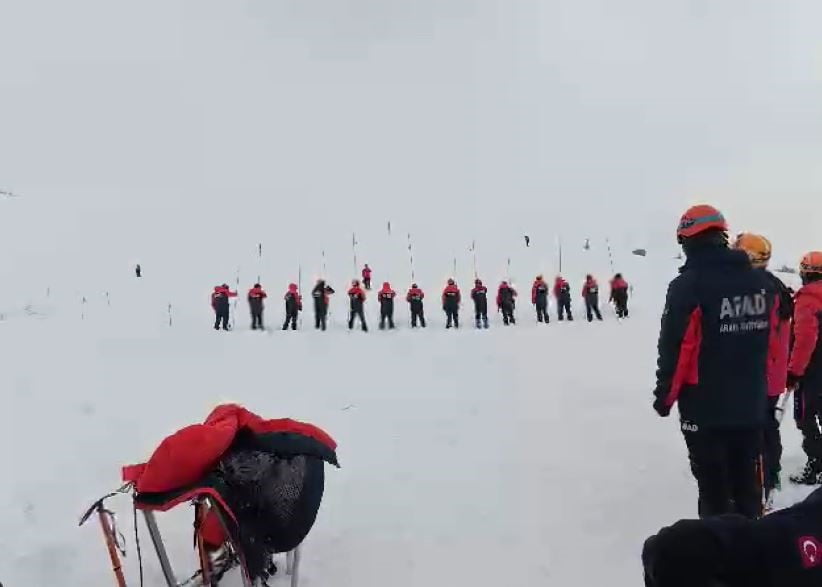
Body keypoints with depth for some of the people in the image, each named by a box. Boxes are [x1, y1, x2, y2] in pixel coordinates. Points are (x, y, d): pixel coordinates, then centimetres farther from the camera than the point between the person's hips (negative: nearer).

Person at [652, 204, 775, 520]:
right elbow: (770, 343, 10)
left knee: (713, 486, 5)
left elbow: (675, 349, -16)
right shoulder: (761, 283, 3)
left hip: (705, 407, -6)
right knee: (748, 483, 18)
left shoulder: (688, 285, -16)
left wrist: (664, 396, -5)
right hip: (752, 404, 6)